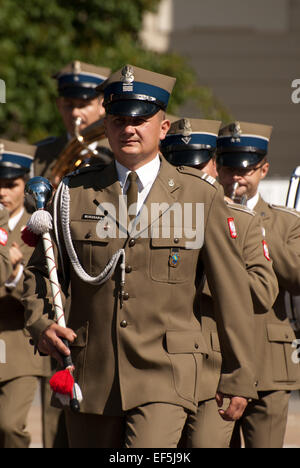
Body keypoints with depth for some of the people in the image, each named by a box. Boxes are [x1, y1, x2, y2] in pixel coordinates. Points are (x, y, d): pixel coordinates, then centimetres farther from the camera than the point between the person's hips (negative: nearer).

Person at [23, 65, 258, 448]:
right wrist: (40, 323, -8)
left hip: (164, 376, -3)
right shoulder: (75, 193, 6)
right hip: (90, 372, 3)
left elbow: (231, 290, 4)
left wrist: (239, 378, 4)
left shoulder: (200, 196, 1)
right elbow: (41, 270, 14)